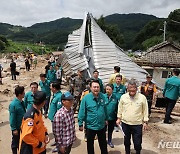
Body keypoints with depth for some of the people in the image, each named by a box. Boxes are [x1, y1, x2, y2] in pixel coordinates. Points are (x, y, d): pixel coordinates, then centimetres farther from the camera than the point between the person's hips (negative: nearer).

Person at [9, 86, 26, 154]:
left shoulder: (22, 102, -5)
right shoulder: (13, 104, -26)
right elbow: (12, 118, -21)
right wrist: (14, 129, -16)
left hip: (23, 126, 7)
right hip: (17, 128, -7)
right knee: (15, 141, 14)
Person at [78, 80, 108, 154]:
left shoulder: (102, 96, -7)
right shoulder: (86, 98, -19)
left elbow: (105, 109, 6)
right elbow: (82, 112, -14)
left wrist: (106, 119, 14)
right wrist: (80, 124, -10)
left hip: (102, 125, 3)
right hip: (90, 126, -3)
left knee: (103, 144, 22)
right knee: (90, 144, 19)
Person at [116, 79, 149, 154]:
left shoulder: (142, 97, -9)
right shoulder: (123, 97, -3)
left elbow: (145, 110, -2)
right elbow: (120, 108, 7)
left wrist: (145, 122, -2)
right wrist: (119, 118, 7)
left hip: (137, 124, -2)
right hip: (125, 123, 2)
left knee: (137, 142, 7)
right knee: (126, 140, 19)